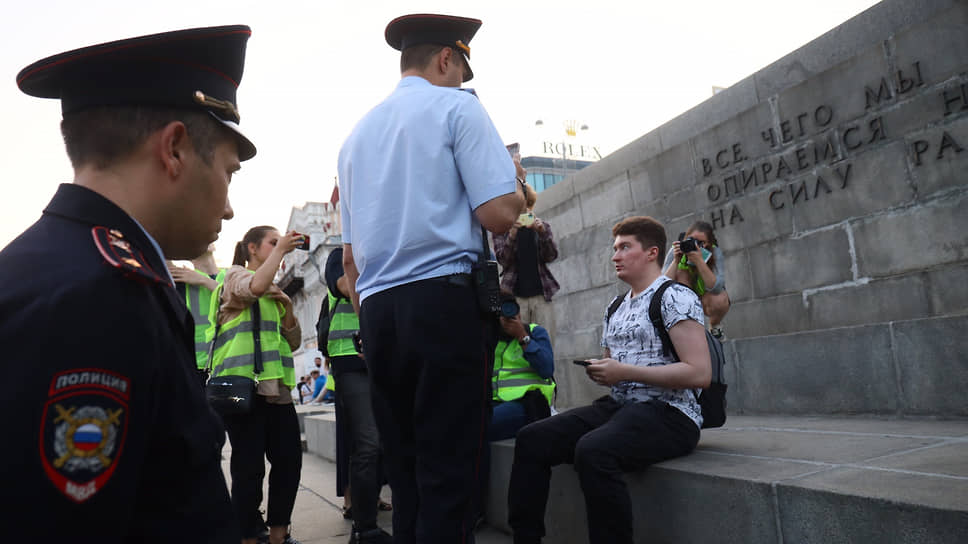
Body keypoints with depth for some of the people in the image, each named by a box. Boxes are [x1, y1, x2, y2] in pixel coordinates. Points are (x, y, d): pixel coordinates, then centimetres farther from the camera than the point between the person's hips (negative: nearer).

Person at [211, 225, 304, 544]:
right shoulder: (236, 275, 5)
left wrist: (287, 306, 5)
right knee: (250, 467, -5)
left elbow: (294, 342, 19)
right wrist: (281, 249, -10)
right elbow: (256, 286, -21)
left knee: (289, 461, 3)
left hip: (277, 387, 7)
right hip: (244, 385, -7)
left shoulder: (275, 292, 25)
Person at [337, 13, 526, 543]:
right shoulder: (457, 106, 2)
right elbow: (498, 213, -11)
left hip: (376, 310, 7)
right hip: (443, 300, -6)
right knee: (448, 471, -5)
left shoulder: (357, 132, 21)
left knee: (403, 469, 13)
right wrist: (519, 193, 11)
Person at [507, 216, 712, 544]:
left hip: (668, 413, -8)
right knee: (532, 439, -10)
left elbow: (699, 373, -16)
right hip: (617, 406, 8)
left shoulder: (675, 297, -6)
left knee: (593, 450, -36)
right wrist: (599, 372, 1)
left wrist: (625, 372, -18)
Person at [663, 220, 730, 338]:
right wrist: (675, 261, -41)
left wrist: (700, 261, -45)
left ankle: (714, 326, 2)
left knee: (718, 301, -35)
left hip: (707, 297, -1)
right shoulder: (677, 251, -21)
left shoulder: (714, 252, -23)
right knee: (682, 273, -28)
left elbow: (716, 288, -36)